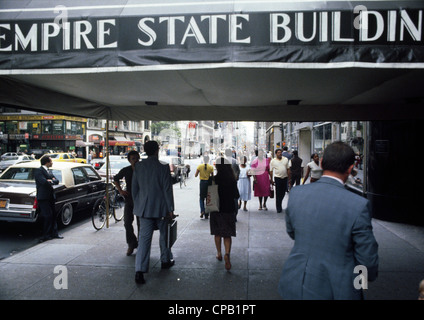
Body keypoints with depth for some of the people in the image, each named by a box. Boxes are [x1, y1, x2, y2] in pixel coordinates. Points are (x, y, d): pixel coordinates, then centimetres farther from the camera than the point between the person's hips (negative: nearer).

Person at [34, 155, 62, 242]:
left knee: (53, 215, 11)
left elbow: (57, 181, 9)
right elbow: (44, 181, -23)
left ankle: (54, 233, 19)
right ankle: (46, 235, 3)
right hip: (43, 197, -8)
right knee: (48, 216, -7)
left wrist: (51, 181, -11)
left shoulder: (49, 171, 17)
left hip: (50, 196, 8)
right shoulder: (38, 170, -9)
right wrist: (52, 181, -5)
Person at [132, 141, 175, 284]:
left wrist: (137, 205, 18)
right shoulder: (163, 167, -12)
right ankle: (165, 260, 34)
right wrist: (170, 209, -6)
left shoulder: (138, 166, 1)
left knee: (144, 238, 2)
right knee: (164, 234, 17)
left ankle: (140, 270, -5)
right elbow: (167, 189, -12)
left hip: (144, 208, 3)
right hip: (161, 208, -3)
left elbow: (134, 188, 7)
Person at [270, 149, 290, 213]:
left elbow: (288, 169, 9)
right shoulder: (273, 161, -2)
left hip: (285, 178, 3)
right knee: (278, 194, -1)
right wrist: (271, 180, 0)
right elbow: (271, 171, 1)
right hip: (277, 178, -3)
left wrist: (289, 178, 6)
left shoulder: (286, 159, 5)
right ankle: (279, 208, 6)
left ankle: (279, 203, 36)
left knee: (283, 192, 13)